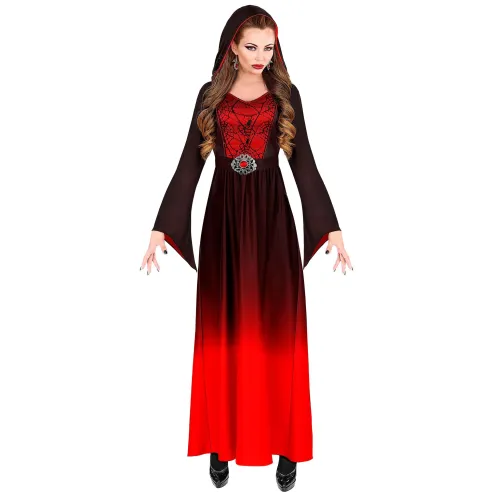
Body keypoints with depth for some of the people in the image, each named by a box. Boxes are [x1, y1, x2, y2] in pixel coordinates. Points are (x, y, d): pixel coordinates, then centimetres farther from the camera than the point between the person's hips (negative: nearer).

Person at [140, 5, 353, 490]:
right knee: (224, 332, 5)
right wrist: (160, 229, -2)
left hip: (272, 219, 0)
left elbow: (304, 165, 4)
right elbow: (189, 165, 4)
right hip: (224, 219, 1)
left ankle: (284, 445, 15)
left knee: (276, 331, 2)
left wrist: (332, 228, -2)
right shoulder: (210, 95, 6)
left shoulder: (286, 95, 5)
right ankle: (222, 444, 19)